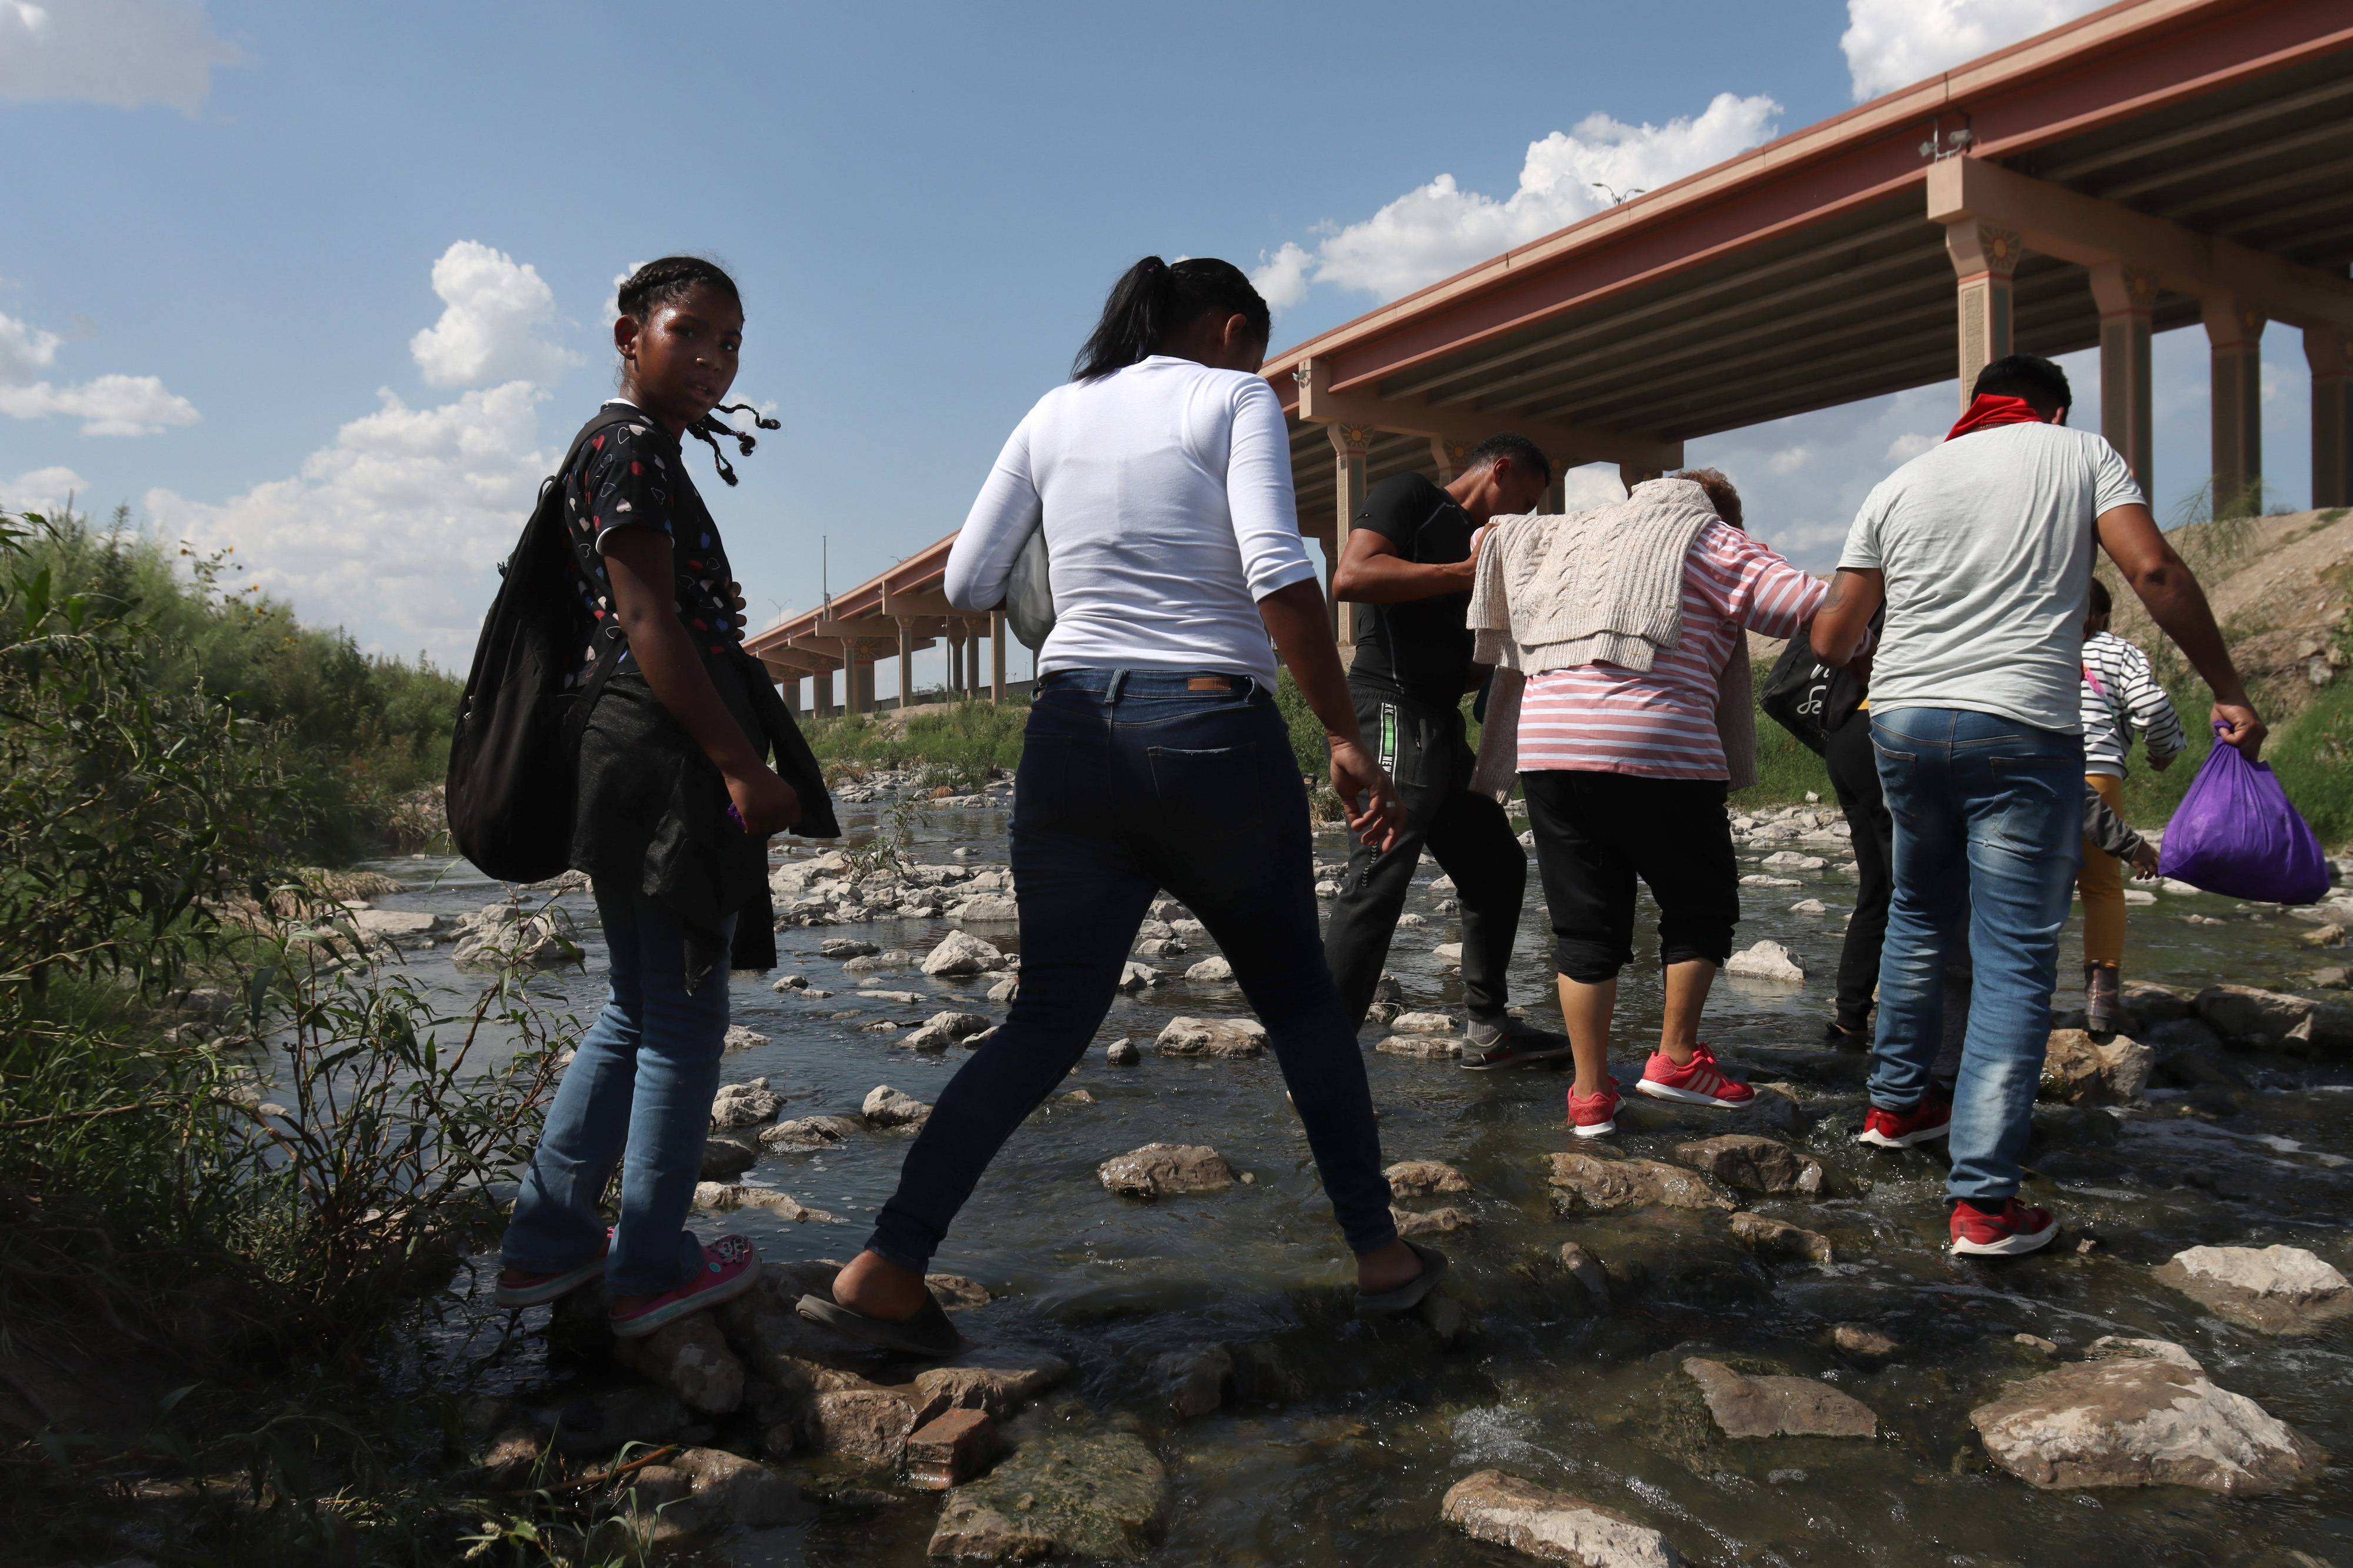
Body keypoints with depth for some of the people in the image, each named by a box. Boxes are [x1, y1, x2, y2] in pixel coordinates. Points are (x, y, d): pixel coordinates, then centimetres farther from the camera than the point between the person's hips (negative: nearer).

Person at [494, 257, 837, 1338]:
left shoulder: (640, 452, 22)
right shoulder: (627, 447, -8)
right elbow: (649, 624, -18)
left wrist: (735, 759, 23)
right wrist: (741, 764, -21)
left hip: (645, 770, 11)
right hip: (665, 761, -11)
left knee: (640, 1011, 17)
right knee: (683, 1017, -1)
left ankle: (546, 1241, 25)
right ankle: (652, 1270, 10)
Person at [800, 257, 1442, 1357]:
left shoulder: (1058, 412, 13)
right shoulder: (1235, 397, 1)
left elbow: (967, 584, 11)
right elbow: (1278, 575, -15)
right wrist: (1347, 742, -13)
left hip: (1074, 733, 4)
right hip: (1214, 733, -3)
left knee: (1046, 1021, 10)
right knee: (1299, 999, 16)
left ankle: (885, 1269, 5)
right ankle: (1379, 1252, 23)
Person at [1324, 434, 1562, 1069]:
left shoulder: (1477, 544, 25)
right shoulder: (1410, 496, 0)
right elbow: (1350, 576, -19)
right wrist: (1468, 572, -15)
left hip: (1440, 724, 10)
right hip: (1394, 711, -10)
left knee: (1497, 865, 16)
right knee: (1380, 876, -18)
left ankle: (1488, 1030, 26)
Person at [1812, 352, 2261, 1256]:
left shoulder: (1898, 486, 15)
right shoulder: (2081, 455, 8)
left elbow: (1830, 640, 11)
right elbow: (2154, 572, -6)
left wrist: (1855, 661, 35)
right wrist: (2229, 694, 1)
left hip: (1901, 720, 4)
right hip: (2020, 729, -4)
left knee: (1918, 912, 25)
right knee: (2015, 960, -2)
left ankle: (1895, 1103, 33)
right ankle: (1983, 1199, -5)